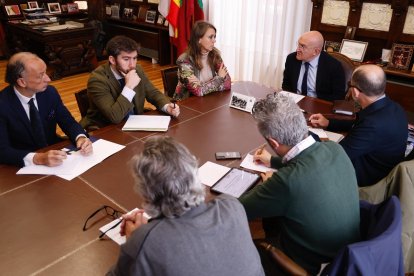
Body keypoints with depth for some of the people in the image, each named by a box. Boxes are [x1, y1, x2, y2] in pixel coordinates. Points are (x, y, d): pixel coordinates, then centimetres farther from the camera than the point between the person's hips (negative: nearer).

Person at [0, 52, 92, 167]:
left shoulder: (50, 92, -6)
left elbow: (68, 122, 2)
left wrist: (81, 137, -20)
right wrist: (37, 158, -37)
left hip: (54, 153, 4)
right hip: (26, 166, -3)